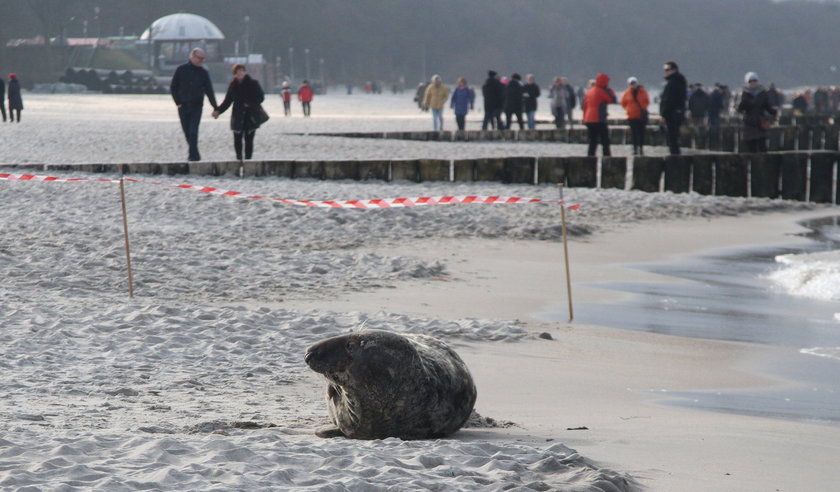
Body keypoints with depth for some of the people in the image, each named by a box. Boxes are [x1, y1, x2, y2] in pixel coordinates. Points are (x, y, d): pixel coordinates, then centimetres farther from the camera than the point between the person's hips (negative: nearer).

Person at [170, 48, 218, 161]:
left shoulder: (203, 73, 5)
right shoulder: (181, 70, 3)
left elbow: (209, 91, 7)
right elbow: (173, 87, 7)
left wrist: (215, 108, 2)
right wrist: (178, 102, -3)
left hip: (196, 106, -1)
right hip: (183, 106, 1)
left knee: (193, 131, -15)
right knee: (187, 132, 6)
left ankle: (193, 155, -17)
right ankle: (194, 154, 21)